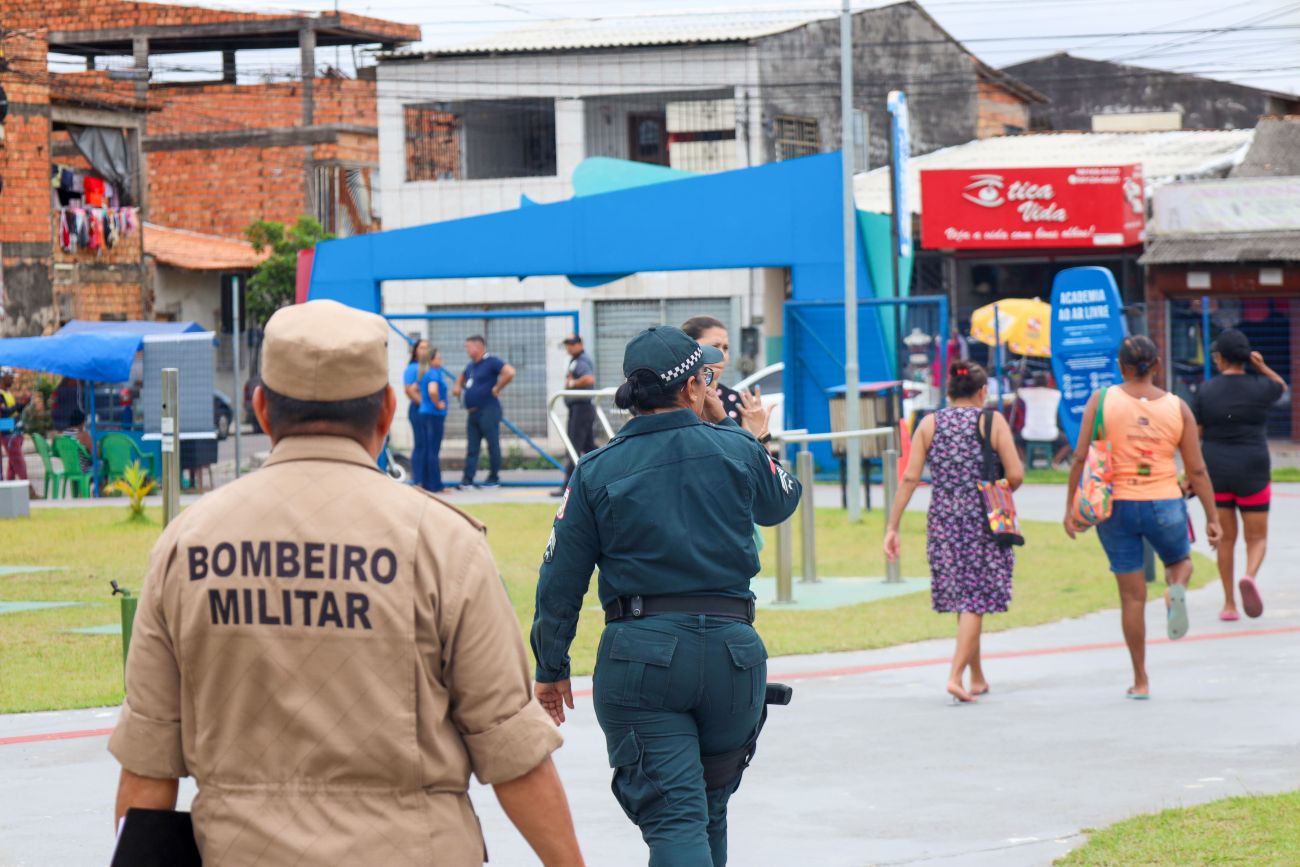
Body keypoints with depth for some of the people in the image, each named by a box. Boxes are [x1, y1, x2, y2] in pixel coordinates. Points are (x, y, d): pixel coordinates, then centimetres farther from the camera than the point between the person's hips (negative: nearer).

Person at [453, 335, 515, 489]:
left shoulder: (491, 362, -9)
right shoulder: (471, 366, 18)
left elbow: (509, 372, -24)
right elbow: (462, 377, 39)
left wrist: (497, 389, -17)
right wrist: (458, 387, 18)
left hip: (488, 411, -9)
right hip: (473, 412, 9)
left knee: (493, 445, 0)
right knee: (472, 447, 4)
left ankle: (494, 478, 6)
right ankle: (467, 479, 2)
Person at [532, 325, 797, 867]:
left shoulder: (596, 471, -2)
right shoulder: (737, 450, 0)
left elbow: (561, 581, 1)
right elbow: (780, 502, 22)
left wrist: (551, 668, 11)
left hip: (638, 654, -2)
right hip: (731, 649, 2)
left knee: (674, 819, -5)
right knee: (711, 806, 21)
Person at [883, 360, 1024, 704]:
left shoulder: (929, 424, 5)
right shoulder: (992, 421, -3)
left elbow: (910, 478, -1)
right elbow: (1016, 475, -8)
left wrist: (892, 527, 0)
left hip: (943, 520, 3)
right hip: (983, 520, -3)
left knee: (962, 600, 15)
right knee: (975, 602, -1)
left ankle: (978, 678, 24)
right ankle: (956, 676, -15)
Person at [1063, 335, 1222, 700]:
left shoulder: (1102, 401, -3)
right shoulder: (1178, 407, 0)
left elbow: (1081, 458, -7)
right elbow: (1197, 469, 1)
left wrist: (1071, 506, 1)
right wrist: (1212, 517, 8)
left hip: (1116, 506, 0)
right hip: (1164, 505, 0)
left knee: (1132, 596, 9)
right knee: (1180, 561, 28)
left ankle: (1141, 681, 11)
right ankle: (1177, 589, -9)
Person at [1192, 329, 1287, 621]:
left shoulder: (1206, 392, -5)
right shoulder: (1260, 388, -5)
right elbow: (1282, 387, 20)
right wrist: (1261, 367, 4)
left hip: (1215, 473, 1)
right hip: (1252, 473, -1)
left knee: (1226, 538, 14)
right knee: (1257, 538, 8)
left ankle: (1229, 604, 11)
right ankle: (1250, 577, -24)